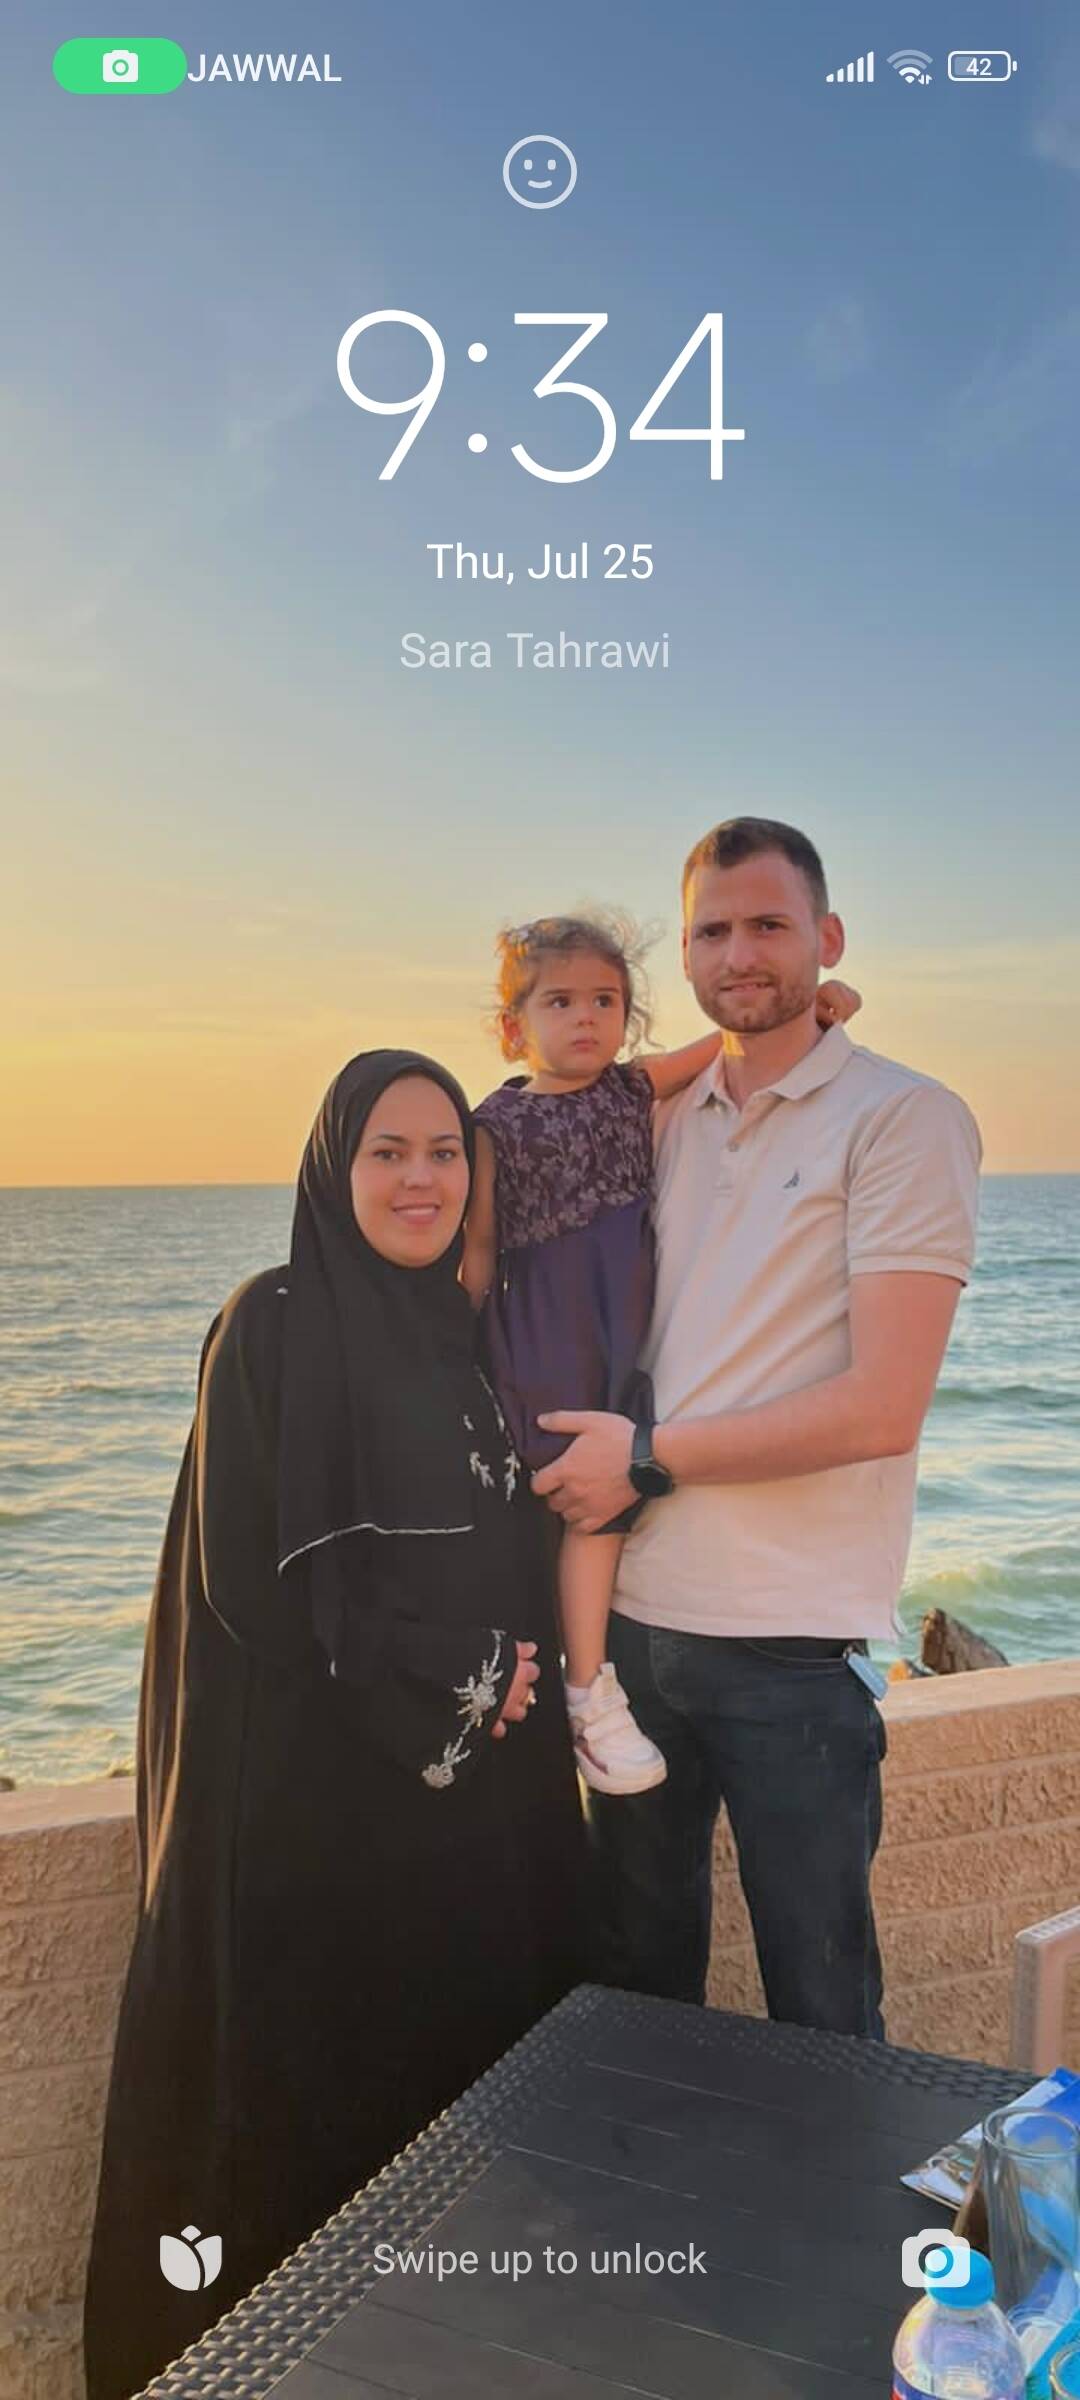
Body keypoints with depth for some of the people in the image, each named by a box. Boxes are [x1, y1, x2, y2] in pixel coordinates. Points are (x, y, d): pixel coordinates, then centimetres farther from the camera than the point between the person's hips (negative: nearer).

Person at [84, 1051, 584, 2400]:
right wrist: (442, 1686, -12)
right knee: (315, 2084, 6)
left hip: (484, 1786, 7)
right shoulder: (274, 1328, -12)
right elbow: (254, 1571, -17)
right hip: (320, 1784, -6)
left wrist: (516, 1663, -1)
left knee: (477, 2047, 15)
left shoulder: (466, 1335, 9)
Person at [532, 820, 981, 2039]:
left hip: (790, 1638, -5)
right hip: (633, 1610, 6)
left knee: (819, 2009, 11)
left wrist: (647, 1459, -13)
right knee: (638, 1975, 21)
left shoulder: (903, 1119, -8)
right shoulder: (664, 1120, 11)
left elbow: (880, 1409, -17)